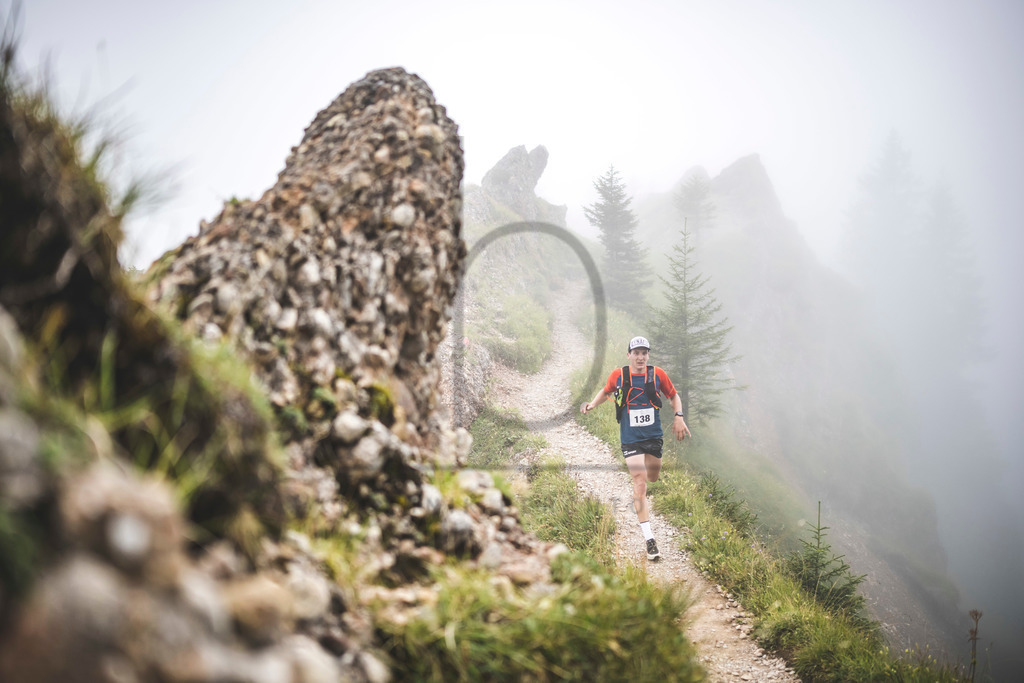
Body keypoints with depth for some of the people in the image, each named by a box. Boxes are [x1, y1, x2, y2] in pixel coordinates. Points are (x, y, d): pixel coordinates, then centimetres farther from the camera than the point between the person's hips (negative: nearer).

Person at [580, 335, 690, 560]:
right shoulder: (618, 375, -8)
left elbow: (674, 396, 8)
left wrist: (678, 417, -7)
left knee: (652, 478, 18)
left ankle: (639, 496, 59)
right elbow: (606, 391, 12)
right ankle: (649, 540, -14)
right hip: (631, 439, -3)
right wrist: (592, 404, -4)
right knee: (640, 485, -13)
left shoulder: (657, 374, -6)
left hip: (654, 436, 3)